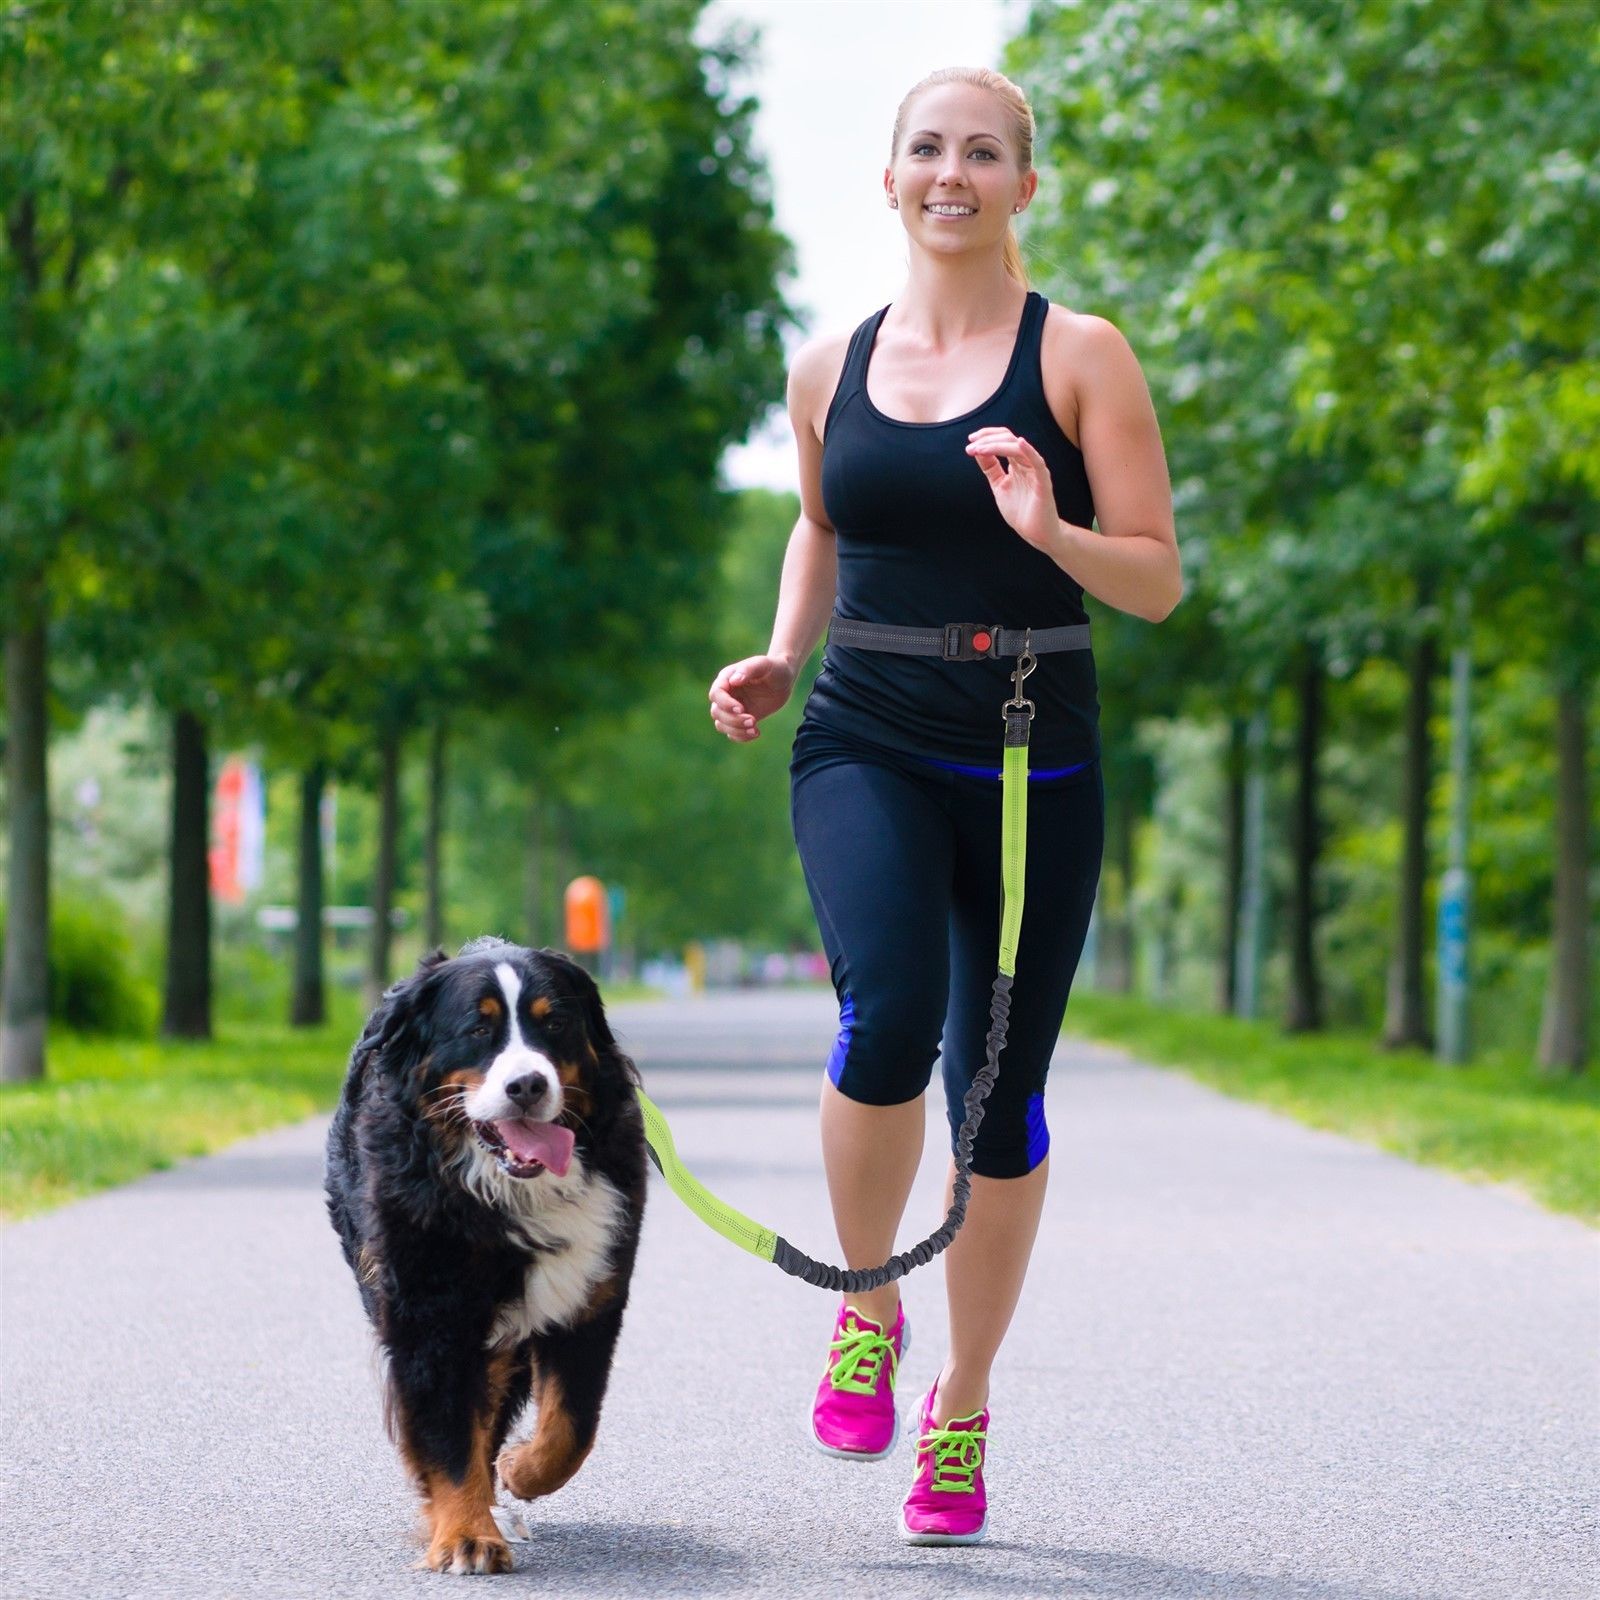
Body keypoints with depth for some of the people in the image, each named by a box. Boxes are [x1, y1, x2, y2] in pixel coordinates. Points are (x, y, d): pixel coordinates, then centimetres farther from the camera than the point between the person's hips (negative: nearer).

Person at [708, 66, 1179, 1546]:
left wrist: (1049, 531, -21)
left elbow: (1158, 582, -2)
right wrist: (779, 661, 10)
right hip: (866, 745, 1)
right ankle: (866, 1307, 0)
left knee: (998, 1091, 4)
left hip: (1033, 758, -1)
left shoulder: (1079, 357, 0)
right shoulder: (831, 369, 10)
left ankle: (961, 1412, 22)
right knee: (888, 1011, -25)